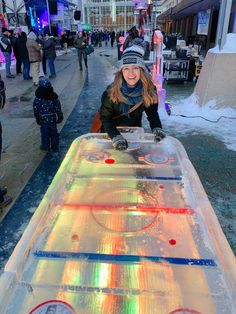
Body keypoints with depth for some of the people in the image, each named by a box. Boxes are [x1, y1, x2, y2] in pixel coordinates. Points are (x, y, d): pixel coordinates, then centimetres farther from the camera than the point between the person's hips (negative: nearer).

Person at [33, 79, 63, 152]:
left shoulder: (37, 99, -11)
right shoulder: (54, 97, -8)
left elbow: (36, 111, -4)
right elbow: (58, 109, -2)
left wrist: (38, 119, 7)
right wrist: (59, 117, 7)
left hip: (43, 119, -1)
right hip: (53, 119, 1)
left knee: (44, 132, 12)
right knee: (54, 132, 11)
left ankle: (45, 146, 21)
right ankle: (55, 147, 18)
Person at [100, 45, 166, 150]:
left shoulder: (149, 90, -21)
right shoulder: (111, 91, -28)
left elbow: (152, 113, -9)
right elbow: (105, 117, -23)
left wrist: (157, 128, -30)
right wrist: (116, 137, -40)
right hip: (112, 132, -2)